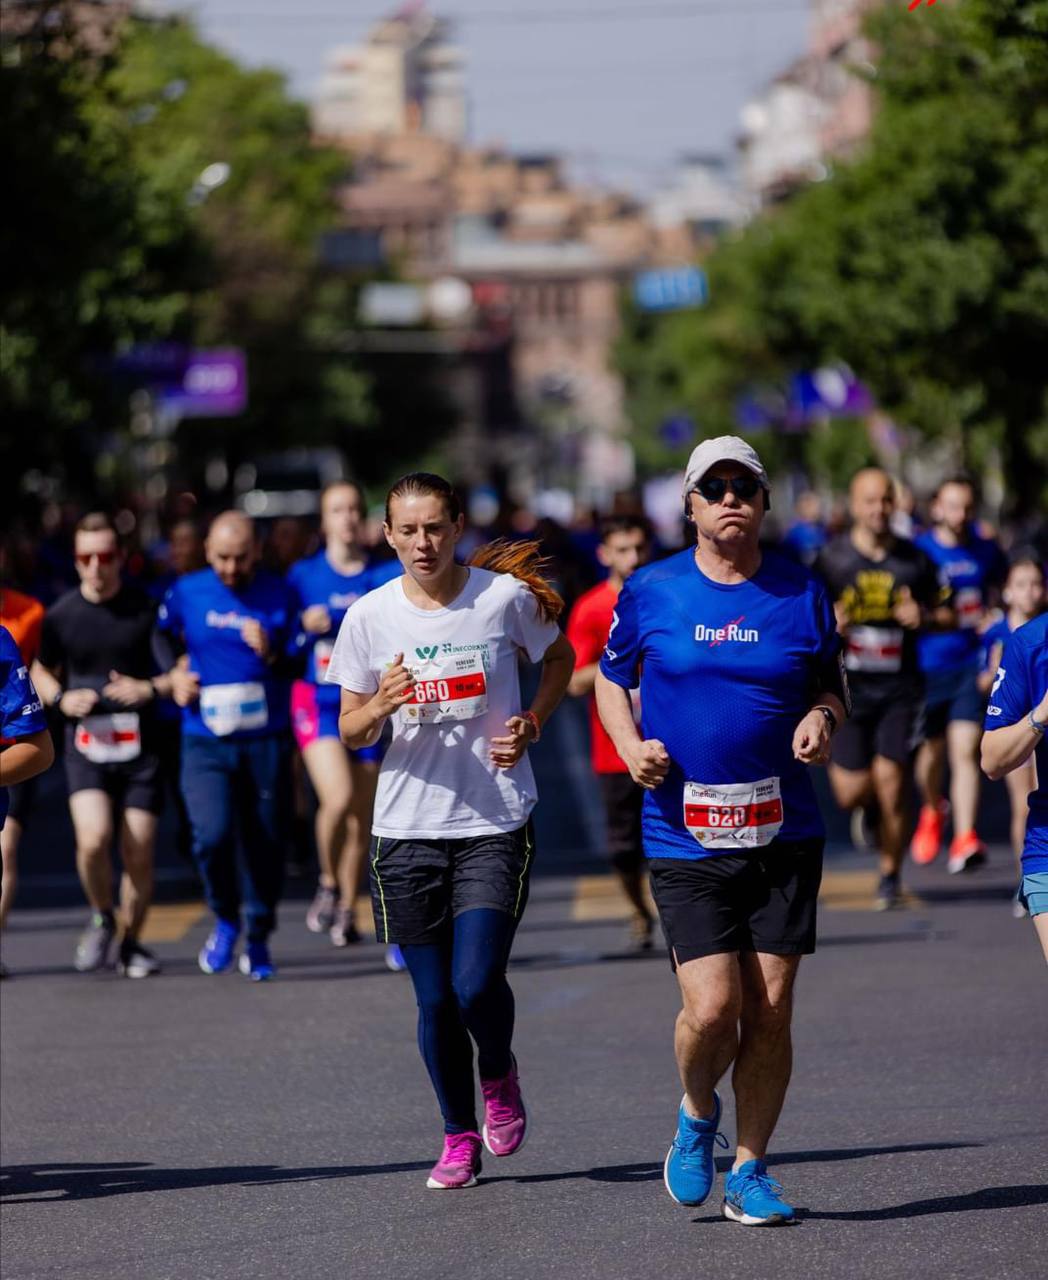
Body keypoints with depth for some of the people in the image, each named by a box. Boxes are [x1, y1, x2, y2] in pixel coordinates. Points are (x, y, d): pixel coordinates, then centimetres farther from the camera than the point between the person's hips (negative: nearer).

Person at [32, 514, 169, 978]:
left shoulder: (147, 609, -4)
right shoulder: (61, 615, 3)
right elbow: (41, 670, 19)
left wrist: (153, 688, -13)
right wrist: (60, 698, -2)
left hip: (141, 746, 0)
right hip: (86, 744, 0)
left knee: (138, 853, 1)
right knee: (93, 838, -20)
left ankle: (130, 941, 23)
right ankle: (102, 919, 8)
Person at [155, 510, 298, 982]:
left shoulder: (279, 595, -1)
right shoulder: (187, 592, 2)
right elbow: (163, 635, 23)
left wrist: (271, 654, -22)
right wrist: (175, 672, 6)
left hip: (265, 739, 0)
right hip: (206, 742, 0)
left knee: (266, 842, 4)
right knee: (212, 835, -18)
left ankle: (259, 940, 23)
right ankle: (225, 920, 9)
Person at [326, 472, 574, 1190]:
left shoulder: (507, 597, -5)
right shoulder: (371, 617, -1)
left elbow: (560, 659, 15)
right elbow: (351, 732, 5)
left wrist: (532, 724, -1)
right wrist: (381, 706, -17)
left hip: (496, 822, -2)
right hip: (407, 828, 2)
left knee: (477, 984, -15)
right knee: (436, 1000, 4)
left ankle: (499, 1076, 18)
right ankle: (459, 1137, 23)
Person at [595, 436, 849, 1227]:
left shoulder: (802, 592, 4)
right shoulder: (651, 592, 2)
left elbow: (833, 686, 15)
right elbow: (611, 679, 15)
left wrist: (822, 719, -7)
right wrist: (632, 746, -3)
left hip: (785, 834, 1)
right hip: (685, 837, -1)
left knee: (770, 1013, 1)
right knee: (712, 1009, -12)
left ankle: (750, 1172, 16)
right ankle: (697, 1115, 20)